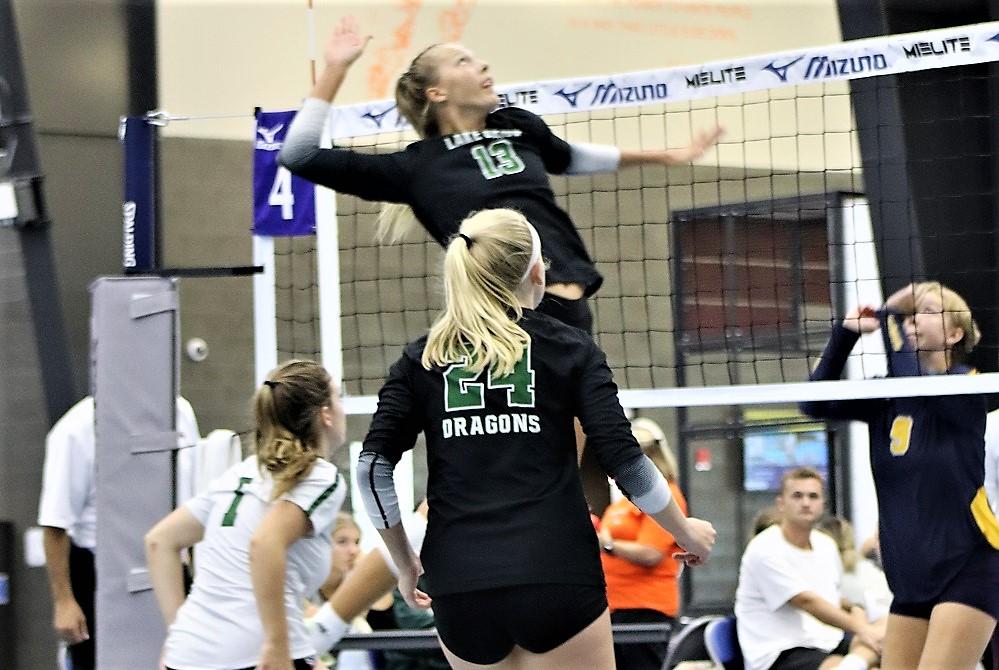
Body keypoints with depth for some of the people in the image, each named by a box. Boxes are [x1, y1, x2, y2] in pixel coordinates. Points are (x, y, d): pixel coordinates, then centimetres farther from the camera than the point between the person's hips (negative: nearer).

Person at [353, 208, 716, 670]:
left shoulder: (423, 358, 10)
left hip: (460, 585, 3)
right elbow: (622, 458, -1)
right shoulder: (568, 349, 4)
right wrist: (686, 531, 13)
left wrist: (404, 562, 13)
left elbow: (374, 463, 2)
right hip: (556, 577, -3)